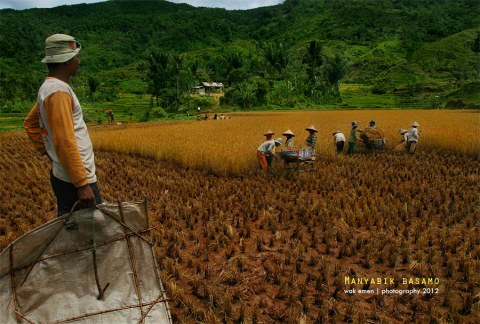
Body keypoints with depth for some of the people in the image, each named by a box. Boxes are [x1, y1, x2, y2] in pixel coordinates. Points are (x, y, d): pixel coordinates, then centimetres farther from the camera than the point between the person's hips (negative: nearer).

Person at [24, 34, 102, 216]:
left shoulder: (48, 87, 14)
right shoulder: (59, 91, -17)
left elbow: (30, 124, 26)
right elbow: (65, 142, -23)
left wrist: (47, 152, 20)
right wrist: (82, 184, -23)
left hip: (61, 175, 10)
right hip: (75, 179, -10)